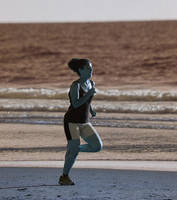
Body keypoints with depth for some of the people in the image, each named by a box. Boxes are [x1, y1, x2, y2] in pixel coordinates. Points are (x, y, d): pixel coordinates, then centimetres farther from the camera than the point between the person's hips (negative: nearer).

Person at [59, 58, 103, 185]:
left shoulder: (91, 83, 8)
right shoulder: (76, 85, -14)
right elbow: (75, 104, -26)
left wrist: (91, 110, 10)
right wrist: (89, 93, -27)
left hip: (85, 122, 7)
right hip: (72, 121, -7)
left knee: (98, 146, -5)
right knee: (74, 149, -11)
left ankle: (72, 149, 16)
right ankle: (64, 177, 6)